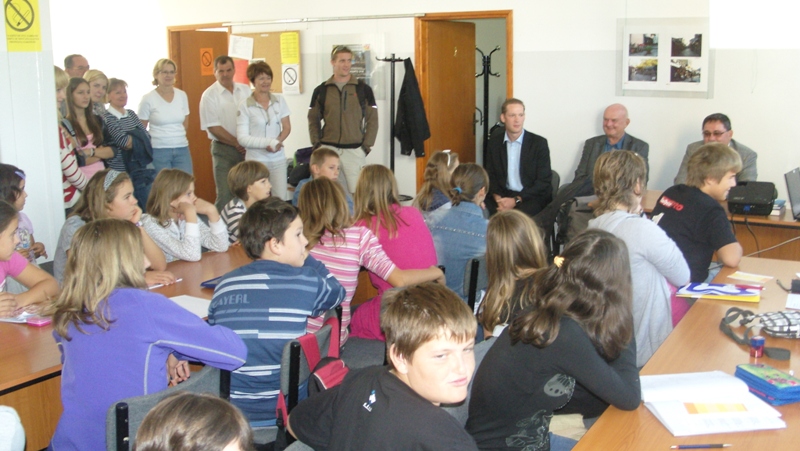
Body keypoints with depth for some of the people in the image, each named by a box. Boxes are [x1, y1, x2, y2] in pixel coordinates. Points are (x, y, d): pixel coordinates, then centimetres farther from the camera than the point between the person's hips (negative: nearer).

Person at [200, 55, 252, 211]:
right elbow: (213, 128, -8)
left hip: (247, 148, 4)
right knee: (225, 194, -4)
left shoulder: (245, 90, 9)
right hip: (224, 149, -4)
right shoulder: (209, 95, -3)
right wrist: (237, 144, -8)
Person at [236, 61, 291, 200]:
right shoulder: (244, 105, -3)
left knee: (281, 199, -2)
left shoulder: (279, 100, 8)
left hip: (278, 158, 3)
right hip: (256, 160, -3)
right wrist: (269, 142, -17)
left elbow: (287, 128, 9)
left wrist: (275, 143, -10)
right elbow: (242, 138, -7)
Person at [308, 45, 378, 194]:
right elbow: (313, 119, 11)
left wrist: (367, 146, -4)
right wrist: (316, 144, 1)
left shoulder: (363, 89, 1)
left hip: (355, 151, -2)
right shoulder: (321, 90, 5)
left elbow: (372, 120, 2)